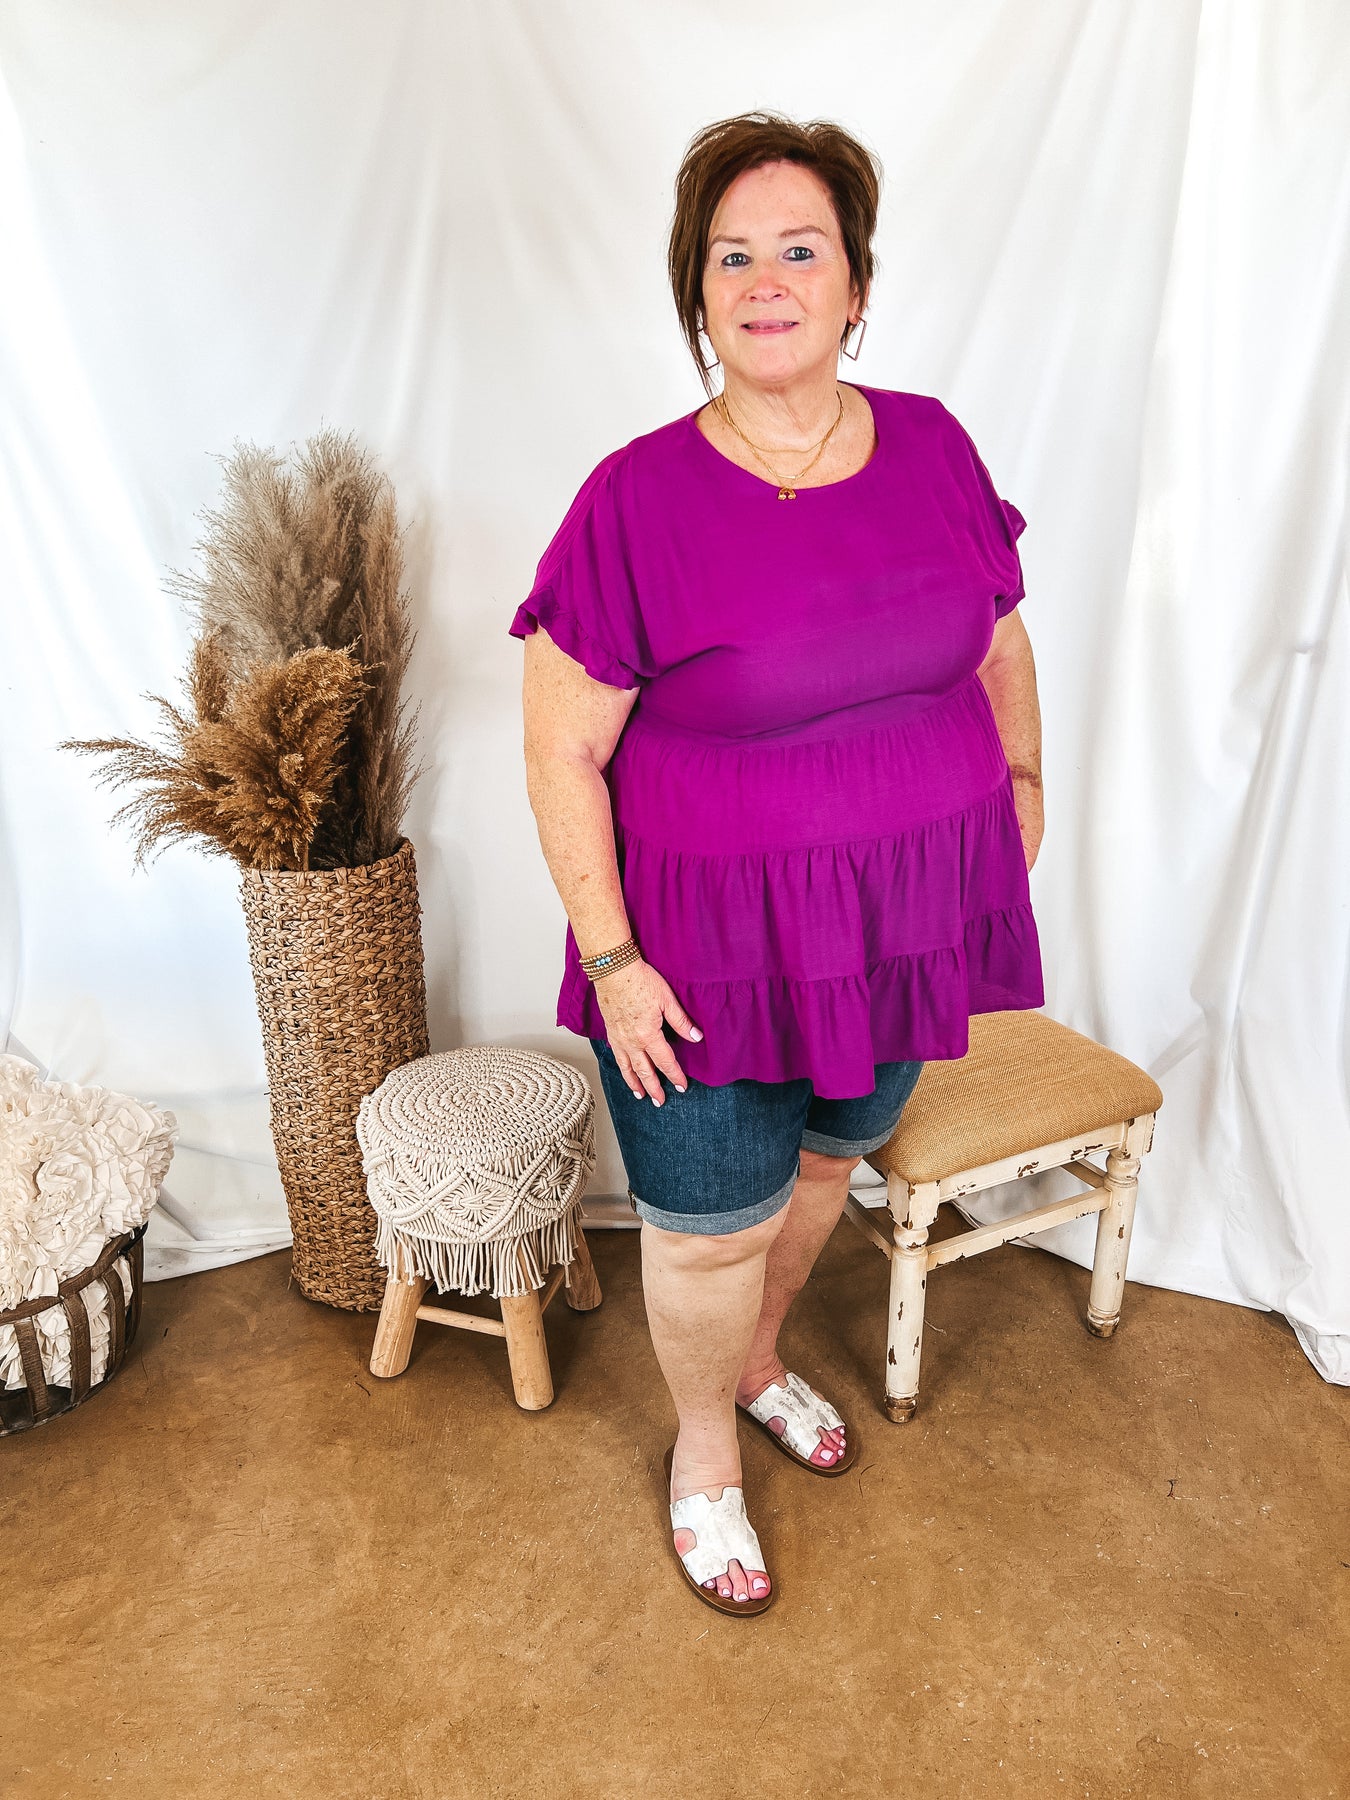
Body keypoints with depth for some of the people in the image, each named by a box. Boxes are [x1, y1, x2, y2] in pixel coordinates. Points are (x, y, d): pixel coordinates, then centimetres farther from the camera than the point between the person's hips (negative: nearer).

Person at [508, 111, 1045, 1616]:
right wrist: (610, 959, -15)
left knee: (827, 1159, 24)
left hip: (901, 912, 5)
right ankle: (705, 1451, 43)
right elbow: (561, 751, -14)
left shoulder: (934, 449, -1)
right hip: (715, 941, -4)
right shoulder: (636, 500, -16)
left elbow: (999, 640, 14)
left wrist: (1023, 782, 17)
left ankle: (759, 1354, 56)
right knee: (711, 1223, 11)